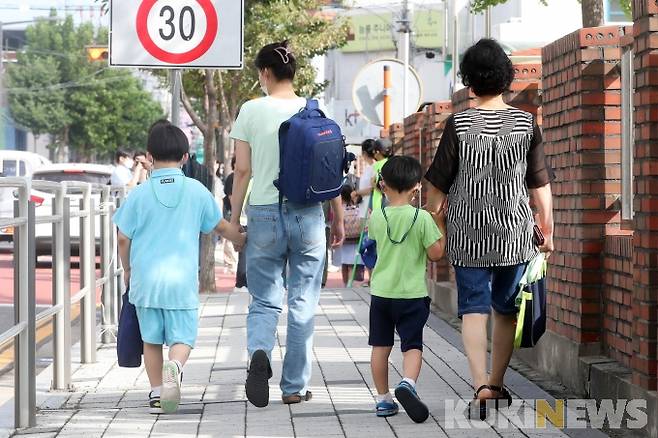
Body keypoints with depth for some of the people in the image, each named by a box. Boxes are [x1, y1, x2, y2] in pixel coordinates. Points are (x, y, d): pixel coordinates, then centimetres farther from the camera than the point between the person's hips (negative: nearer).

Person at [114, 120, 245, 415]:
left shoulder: (139, 194, -1)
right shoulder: (196, 191, 0)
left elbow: (124, 238, 3)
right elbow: (221, 227, 12)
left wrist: (127, 270, 20)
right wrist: (243, 239, 31)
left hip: (146, 279, 1)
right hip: (182, 280, -1)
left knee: (151, 340, 13)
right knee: (182, 338, 2)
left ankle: (157, 393, 13)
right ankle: (174, 367, -28)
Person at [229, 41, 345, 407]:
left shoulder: (251, 111, -3)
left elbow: (243, 171, -2)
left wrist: (234, 218, 7)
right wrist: (338, 219, 12)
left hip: (265, 213, -1)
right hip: (307, 213, 1)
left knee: (265, 300, 10)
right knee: (303, 303, 8)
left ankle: (259, 353, -19)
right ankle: (295, 386, 11)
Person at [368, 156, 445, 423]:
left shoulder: (377, 217, -2)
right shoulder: (422, 218, -12)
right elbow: (435, 254, -8)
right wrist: (443, 229, 6)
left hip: (381, 291, 3)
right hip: (412, 293, -3)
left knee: (381, 346, 13)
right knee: (412, 345, 1)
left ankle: (383, 398, 18)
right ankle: (407, 383, -25)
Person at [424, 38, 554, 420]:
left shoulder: (459, 125, -6)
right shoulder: (526, 124, -3)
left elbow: (438, 186, -2)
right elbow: (541, 186, 0)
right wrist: (548, 232, 10)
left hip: (468, 234, -1)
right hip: (515, 232, 2)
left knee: (473, 307, 1)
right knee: (506, 308, 15)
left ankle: (482, 385, -16)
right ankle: (497, 385, 24)